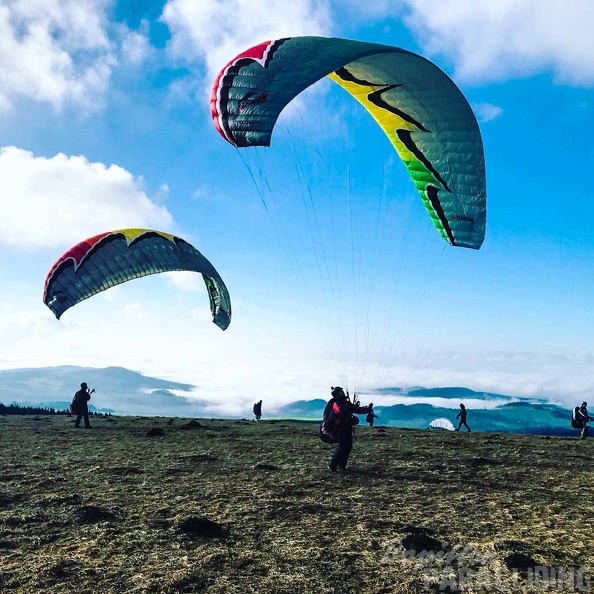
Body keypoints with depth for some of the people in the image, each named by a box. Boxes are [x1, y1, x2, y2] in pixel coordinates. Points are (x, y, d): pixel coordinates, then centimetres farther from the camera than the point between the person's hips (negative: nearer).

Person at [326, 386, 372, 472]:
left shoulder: (346, 402, 13)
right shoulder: (336, 404, -11)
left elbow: (357, 410, 13)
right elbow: (342, 411, -31)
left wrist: (368, 409, 0)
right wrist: (353, 406, -38)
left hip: (348, 429, 8)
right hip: (341, 429, -8)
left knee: (348, 447, 8)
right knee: (341, 448, -12)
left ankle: (342, 465, 18)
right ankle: (332, 466, -4)